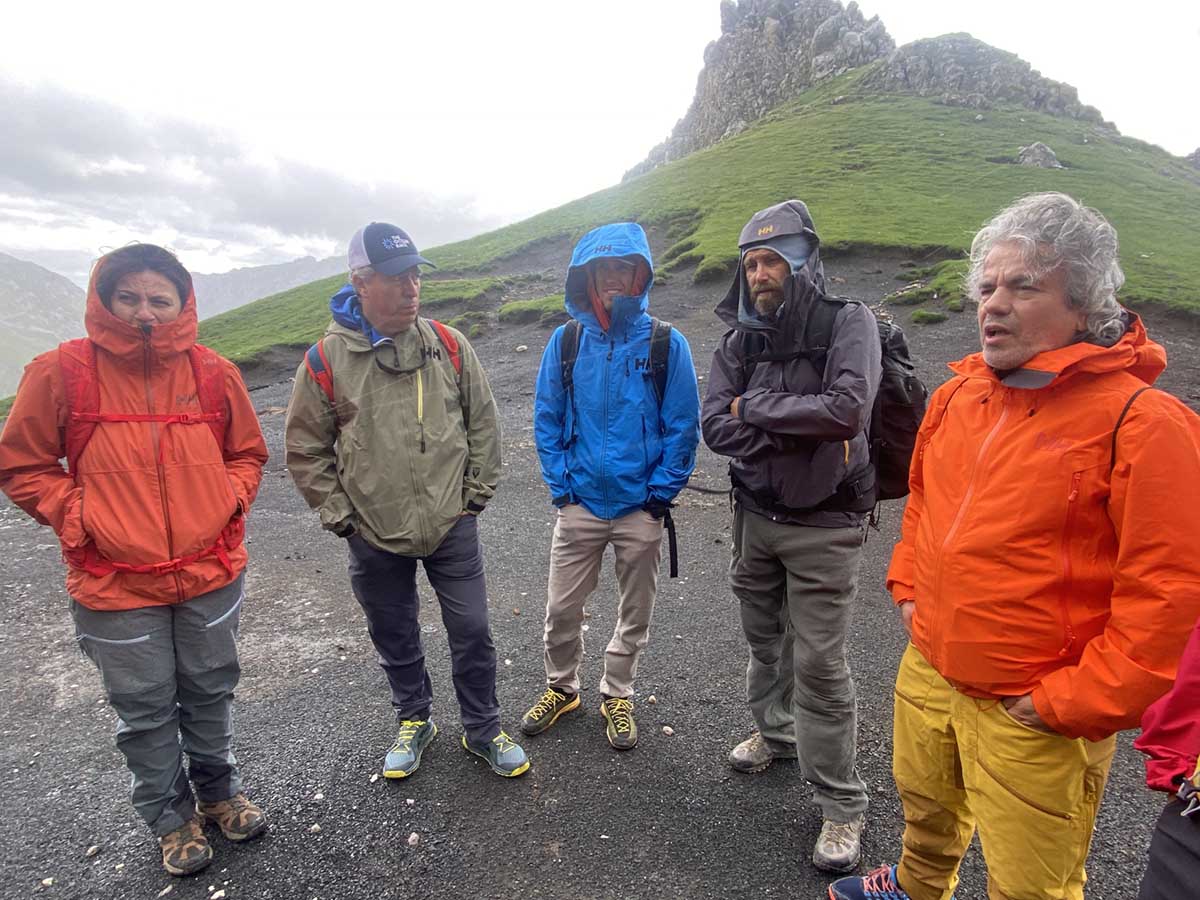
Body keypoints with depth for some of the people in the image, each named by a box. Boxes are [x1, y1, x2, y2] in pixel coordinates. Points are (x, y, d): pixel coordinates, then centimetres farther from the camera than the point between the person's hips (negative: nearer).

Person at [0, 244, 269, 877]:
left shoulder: (214, 373, -3)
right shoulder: (61, 372, -10)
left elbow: (247, 452, 10)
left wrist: (229, 499, -6)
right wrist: (79, 516, -12)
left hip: (210, 574, 2)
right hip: (115, 585, -1)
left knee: (210, 694, 19)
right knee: (146, 711, 15)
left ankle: (218, 790, 44)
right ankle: (171, 817, 40)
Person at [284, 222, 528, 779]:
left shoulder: (449, 346, -3)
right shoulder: (328, 359, -8)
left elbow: (482, 423, 5)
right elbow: (305, 447, 0)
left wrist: (476, 497, 2)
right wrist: (340, 517, -3)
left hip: (452, 526, 1)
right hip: (374, 538, 0)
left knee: (472, 633, 9)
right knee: (395, 640, 17)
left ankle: (483, 730, 31)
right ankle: (414, 720, 43)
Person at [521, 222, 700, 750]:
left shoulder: (666, 344, -7)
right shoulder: (566, 341, -2)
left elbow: (683, 427, -5)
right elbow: (547, 419, 3)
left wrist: (660, 494, -9)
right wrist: (560, 485, -3)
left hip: (641, 509, -1)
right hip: (579, 505, 1)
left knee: (635, 614, 14)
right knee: (561, 609, 11)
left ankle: (616, 696, 38)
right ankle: (561, 687, 37)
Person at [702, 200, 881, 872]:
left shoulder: (849, 324, -10)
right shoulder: (741, 338, 2)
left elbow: (848, 409, -28)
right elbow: (717, 426, -9)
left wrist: (756, 406, -17)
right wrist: (800, 433, -20)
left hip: (824, 526, -5)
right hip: (756, 516, 5)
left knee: (819, 664, 0)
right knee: (765, 640, 20)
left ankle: (843, 804, 19)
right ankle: (777, 732, 46)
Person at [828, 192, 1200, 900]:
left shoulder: (1141, 419, -18)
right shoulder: (958, 394, 3)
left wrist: (1072, 702, -17)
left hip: (1035, 717, -6)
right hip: (927, 674, 6)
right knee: (927, 810, 29)